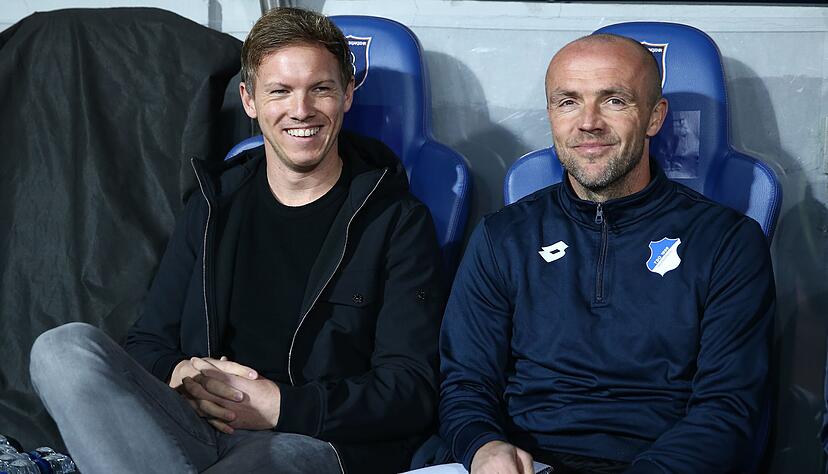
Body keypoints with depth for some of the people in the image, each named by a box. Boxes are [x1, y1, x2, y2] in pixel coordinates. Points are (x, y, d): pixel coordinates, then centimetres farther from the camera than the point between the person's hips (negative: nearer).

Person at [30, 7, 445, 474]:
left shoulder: (398, 220, 4)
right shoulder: (214, 206, 17)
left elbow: (412, 388, -3)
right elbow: (148, 343, 18)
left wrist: (279, 406, -15)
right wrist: (179, 374, -8)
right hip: (190, 430, 6)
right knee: (66, 346, -24)